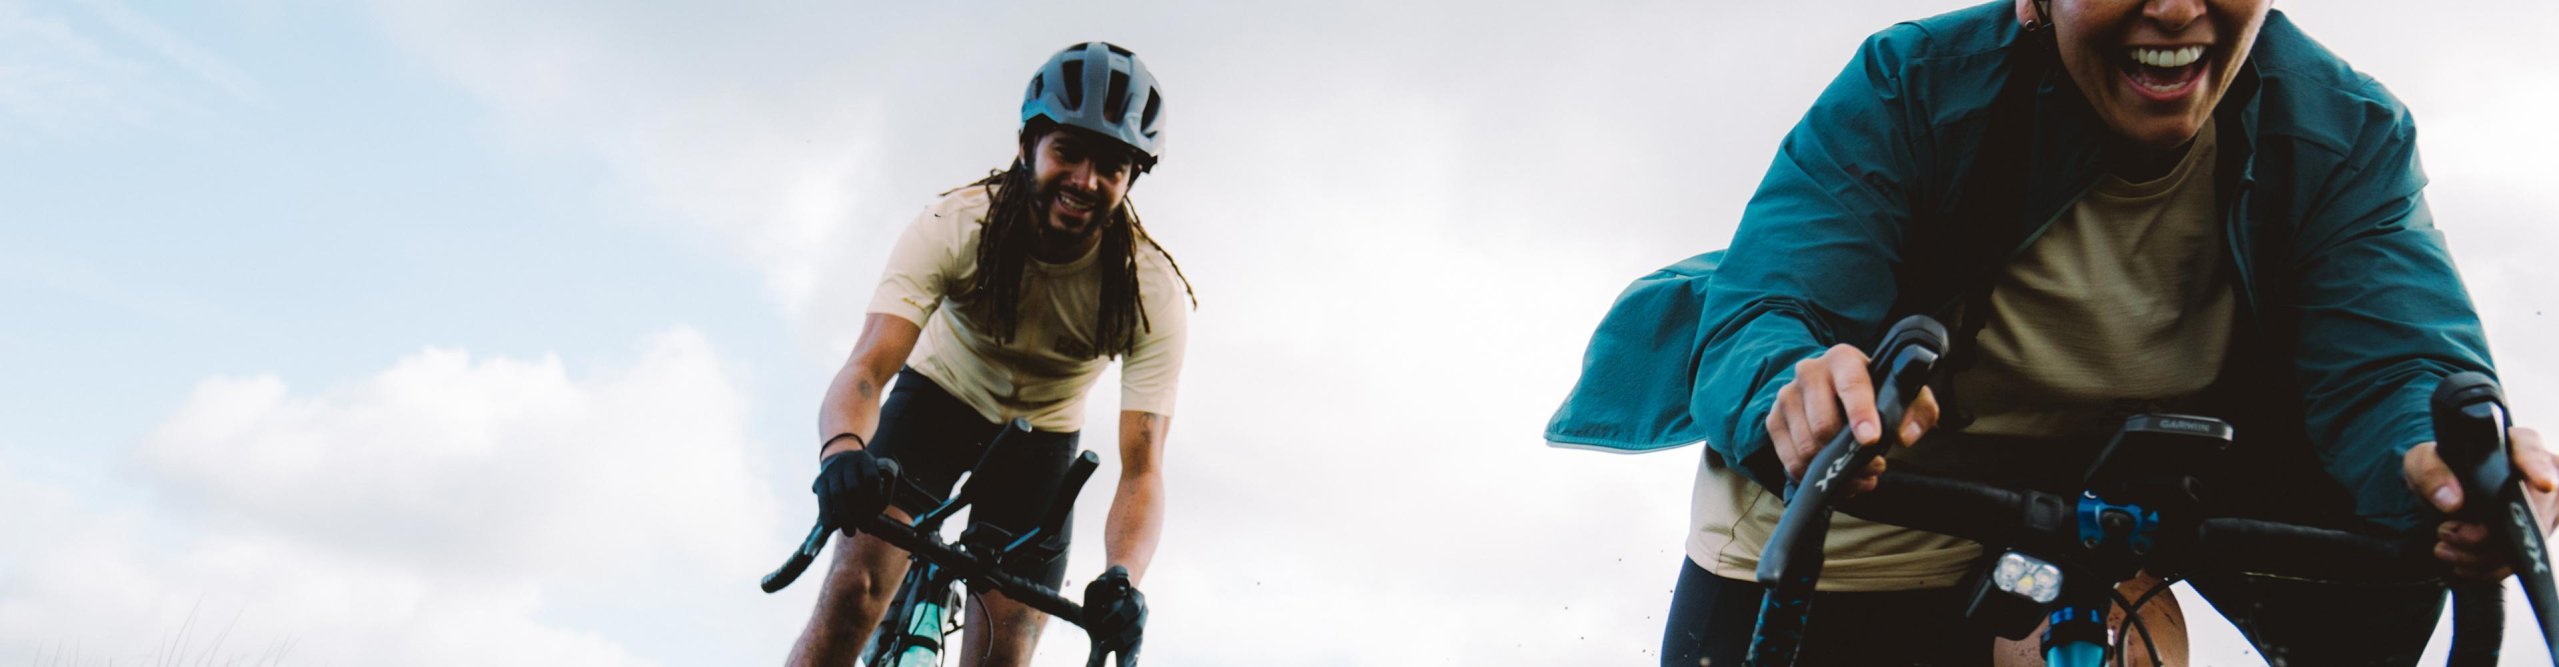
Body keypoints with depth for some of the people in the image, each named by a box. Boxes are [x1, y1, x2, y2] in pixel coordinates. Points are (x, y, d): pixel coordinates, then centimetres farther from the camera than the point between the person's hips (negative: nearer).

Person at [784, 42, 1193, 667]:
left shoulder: (1155, 293, -27)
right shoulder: (956, 224, -28)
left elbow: (1142, 469, -30)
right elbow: (867, 367, -37)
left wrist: (1122, 578, -50)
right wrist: (841, 449, -61)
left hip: (1038, 437, 1)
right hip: (937, 396, -1)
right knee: (854, 587, -22)